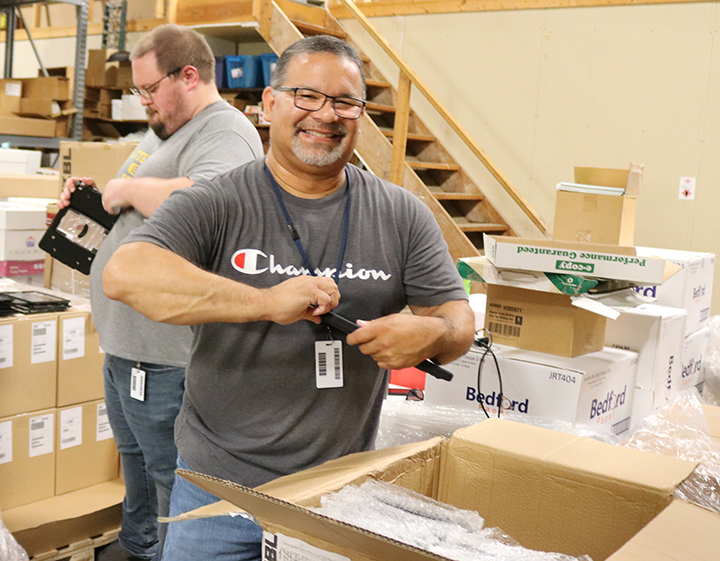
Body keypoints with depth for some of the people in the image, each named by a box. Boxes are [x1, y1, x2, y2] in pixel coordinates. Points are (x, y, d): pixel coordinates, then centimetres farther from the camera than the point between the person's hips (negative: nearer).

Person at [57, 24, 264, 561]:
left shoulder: (225, 133, -16)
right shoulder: (162, 131, 16)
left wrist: (129, 189, -22)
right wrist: (96, 196, 9)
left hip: (166, 356, -11)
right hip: (124, 344, 11)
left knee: (173, 479, 3)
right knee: (135, 459, 26)